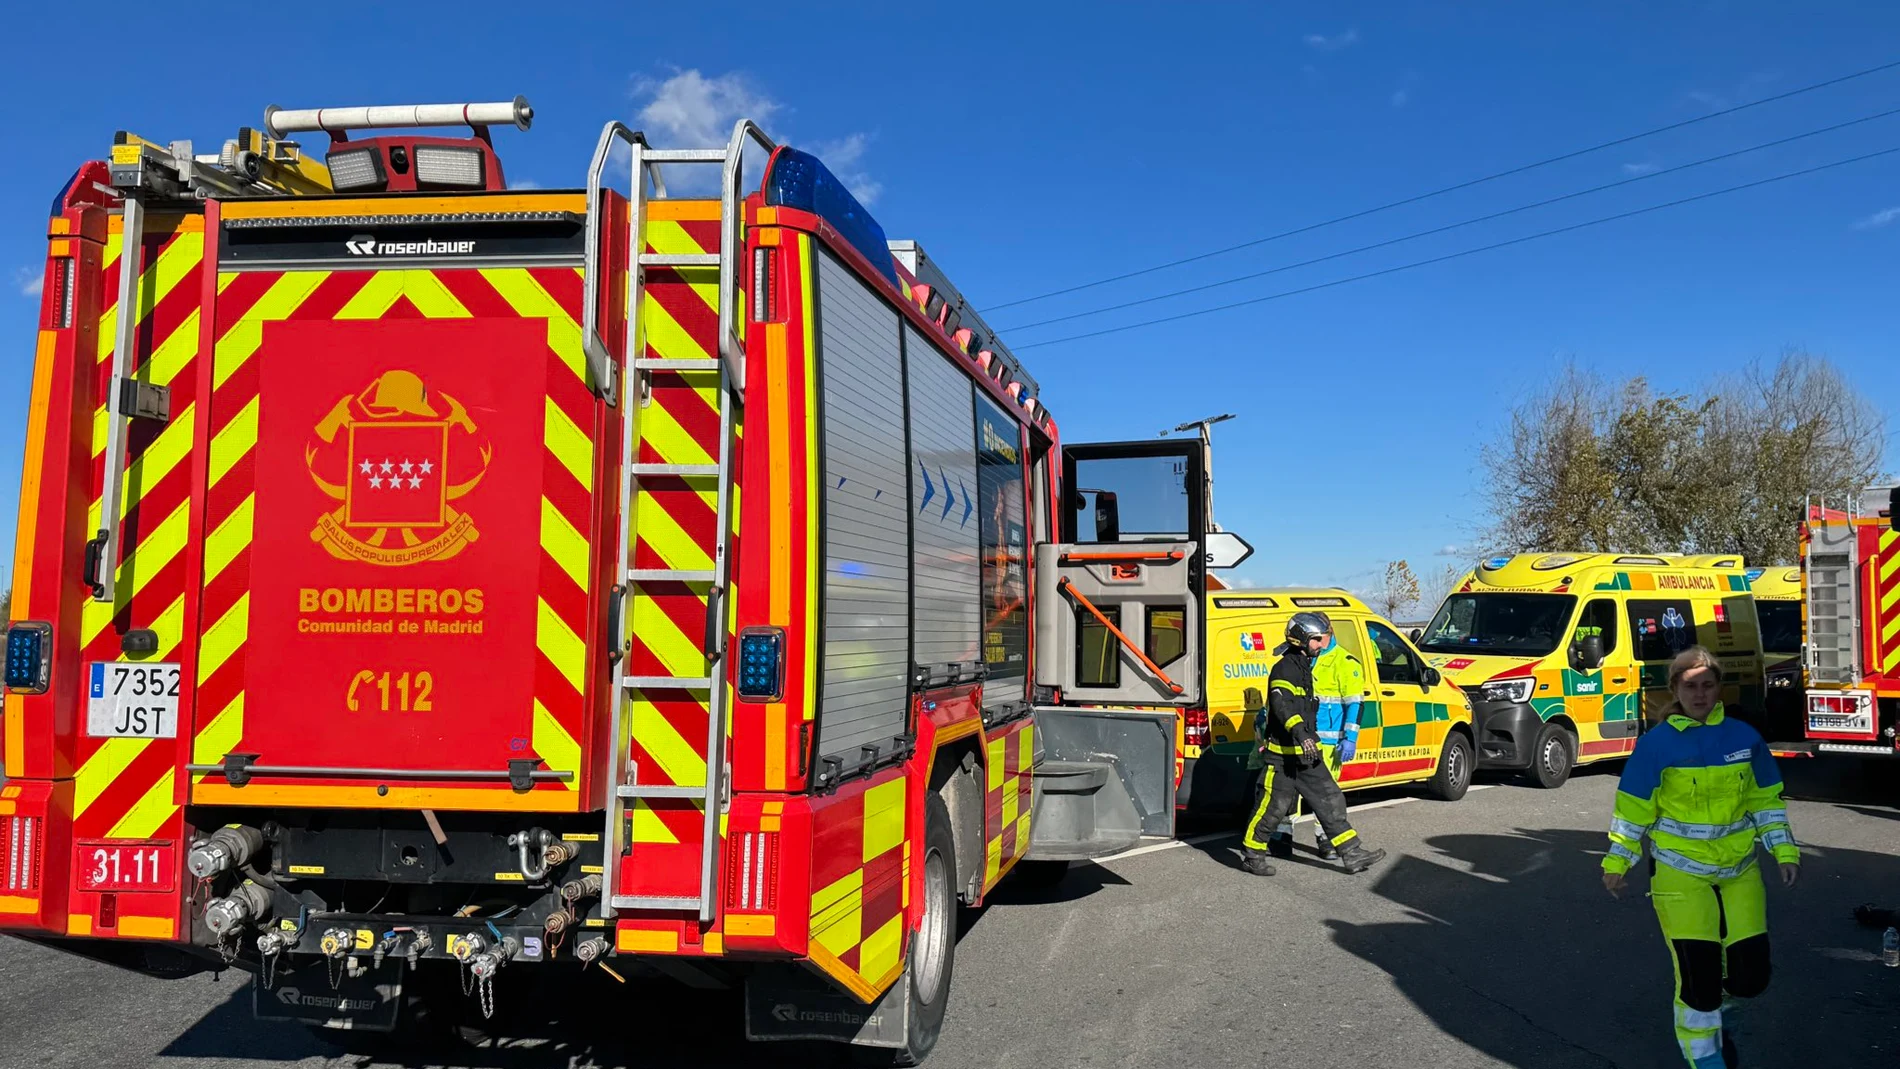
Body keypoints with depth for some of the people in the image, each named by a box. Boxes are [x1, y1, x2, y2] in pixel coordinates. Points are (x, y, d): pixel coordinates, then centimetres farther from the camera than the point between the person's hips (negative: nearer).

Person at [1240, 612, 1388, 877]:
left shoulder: (1304, 667, 17)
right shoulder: (1284, 669, -15)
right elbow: (1282, 704, -30)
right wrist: (1300, 733, -42)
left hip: (1306, 754, 10)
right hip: (1282, 754, -10)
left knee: (1330, 800, 8)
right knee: (1272, 807, -2)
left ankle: (1352, 854, 12)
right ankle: (1251, 855, 11)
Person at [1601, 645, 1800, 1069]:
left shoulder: (1744, 738, 0)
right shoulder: (1656, 744, -9)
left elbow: (1766, 800, 10)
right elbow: (1633, 809, -4)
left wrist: (1784, 850, 2)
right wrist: (1616, 862, -2)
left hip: (1739, 871, 4)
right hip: (1680, 872, -3)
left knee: (1751, 974, 3)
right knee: (1697, 974, -5)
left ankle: (1713, 1009, 36)